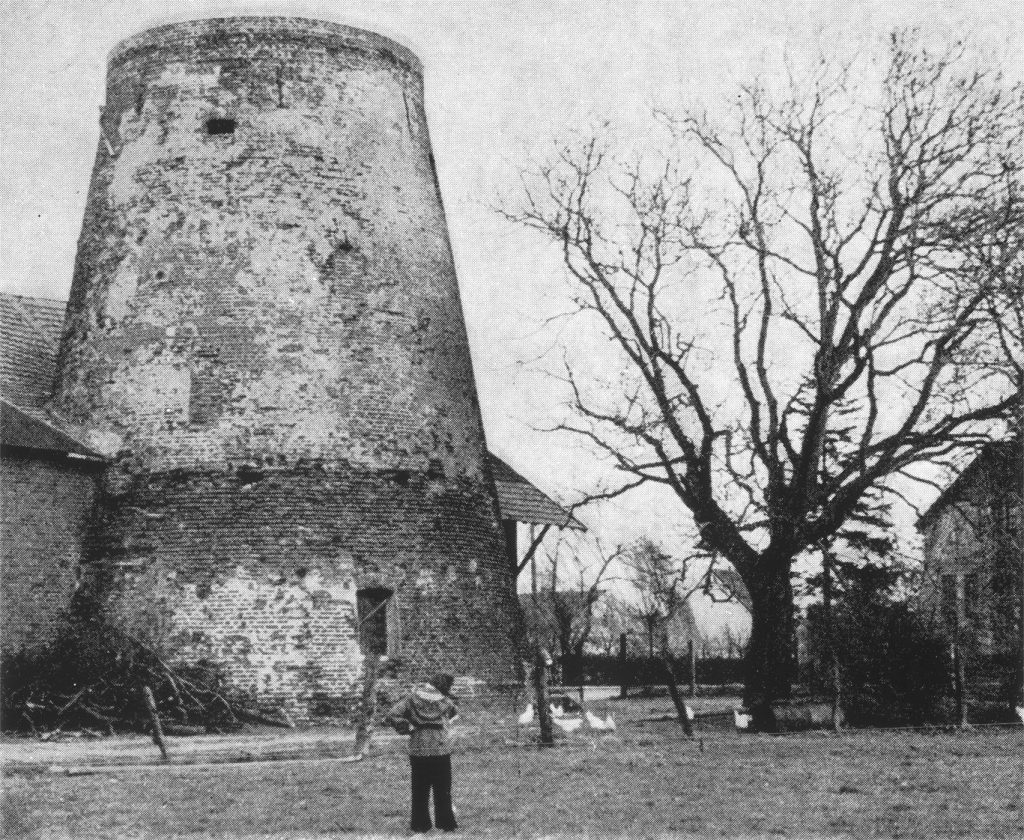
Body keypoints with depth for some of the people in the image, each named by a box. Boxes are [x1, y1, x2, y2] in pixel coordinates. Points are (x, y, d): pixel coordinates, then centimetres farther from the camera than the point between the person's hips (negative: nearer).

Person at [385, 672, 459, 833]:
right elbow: (455, 713, 24)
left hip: (418, 751, 0)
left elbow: (392, 716, -10)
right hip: (442, 751, 0)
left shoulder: (412, 697, -1)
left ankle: (420, 823, 12)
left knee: (420, 790, 10)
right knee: (443, 790, 11)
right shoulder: (446, 701, 1)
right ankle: (446, 822, 14)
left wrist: (409, 728, -2)